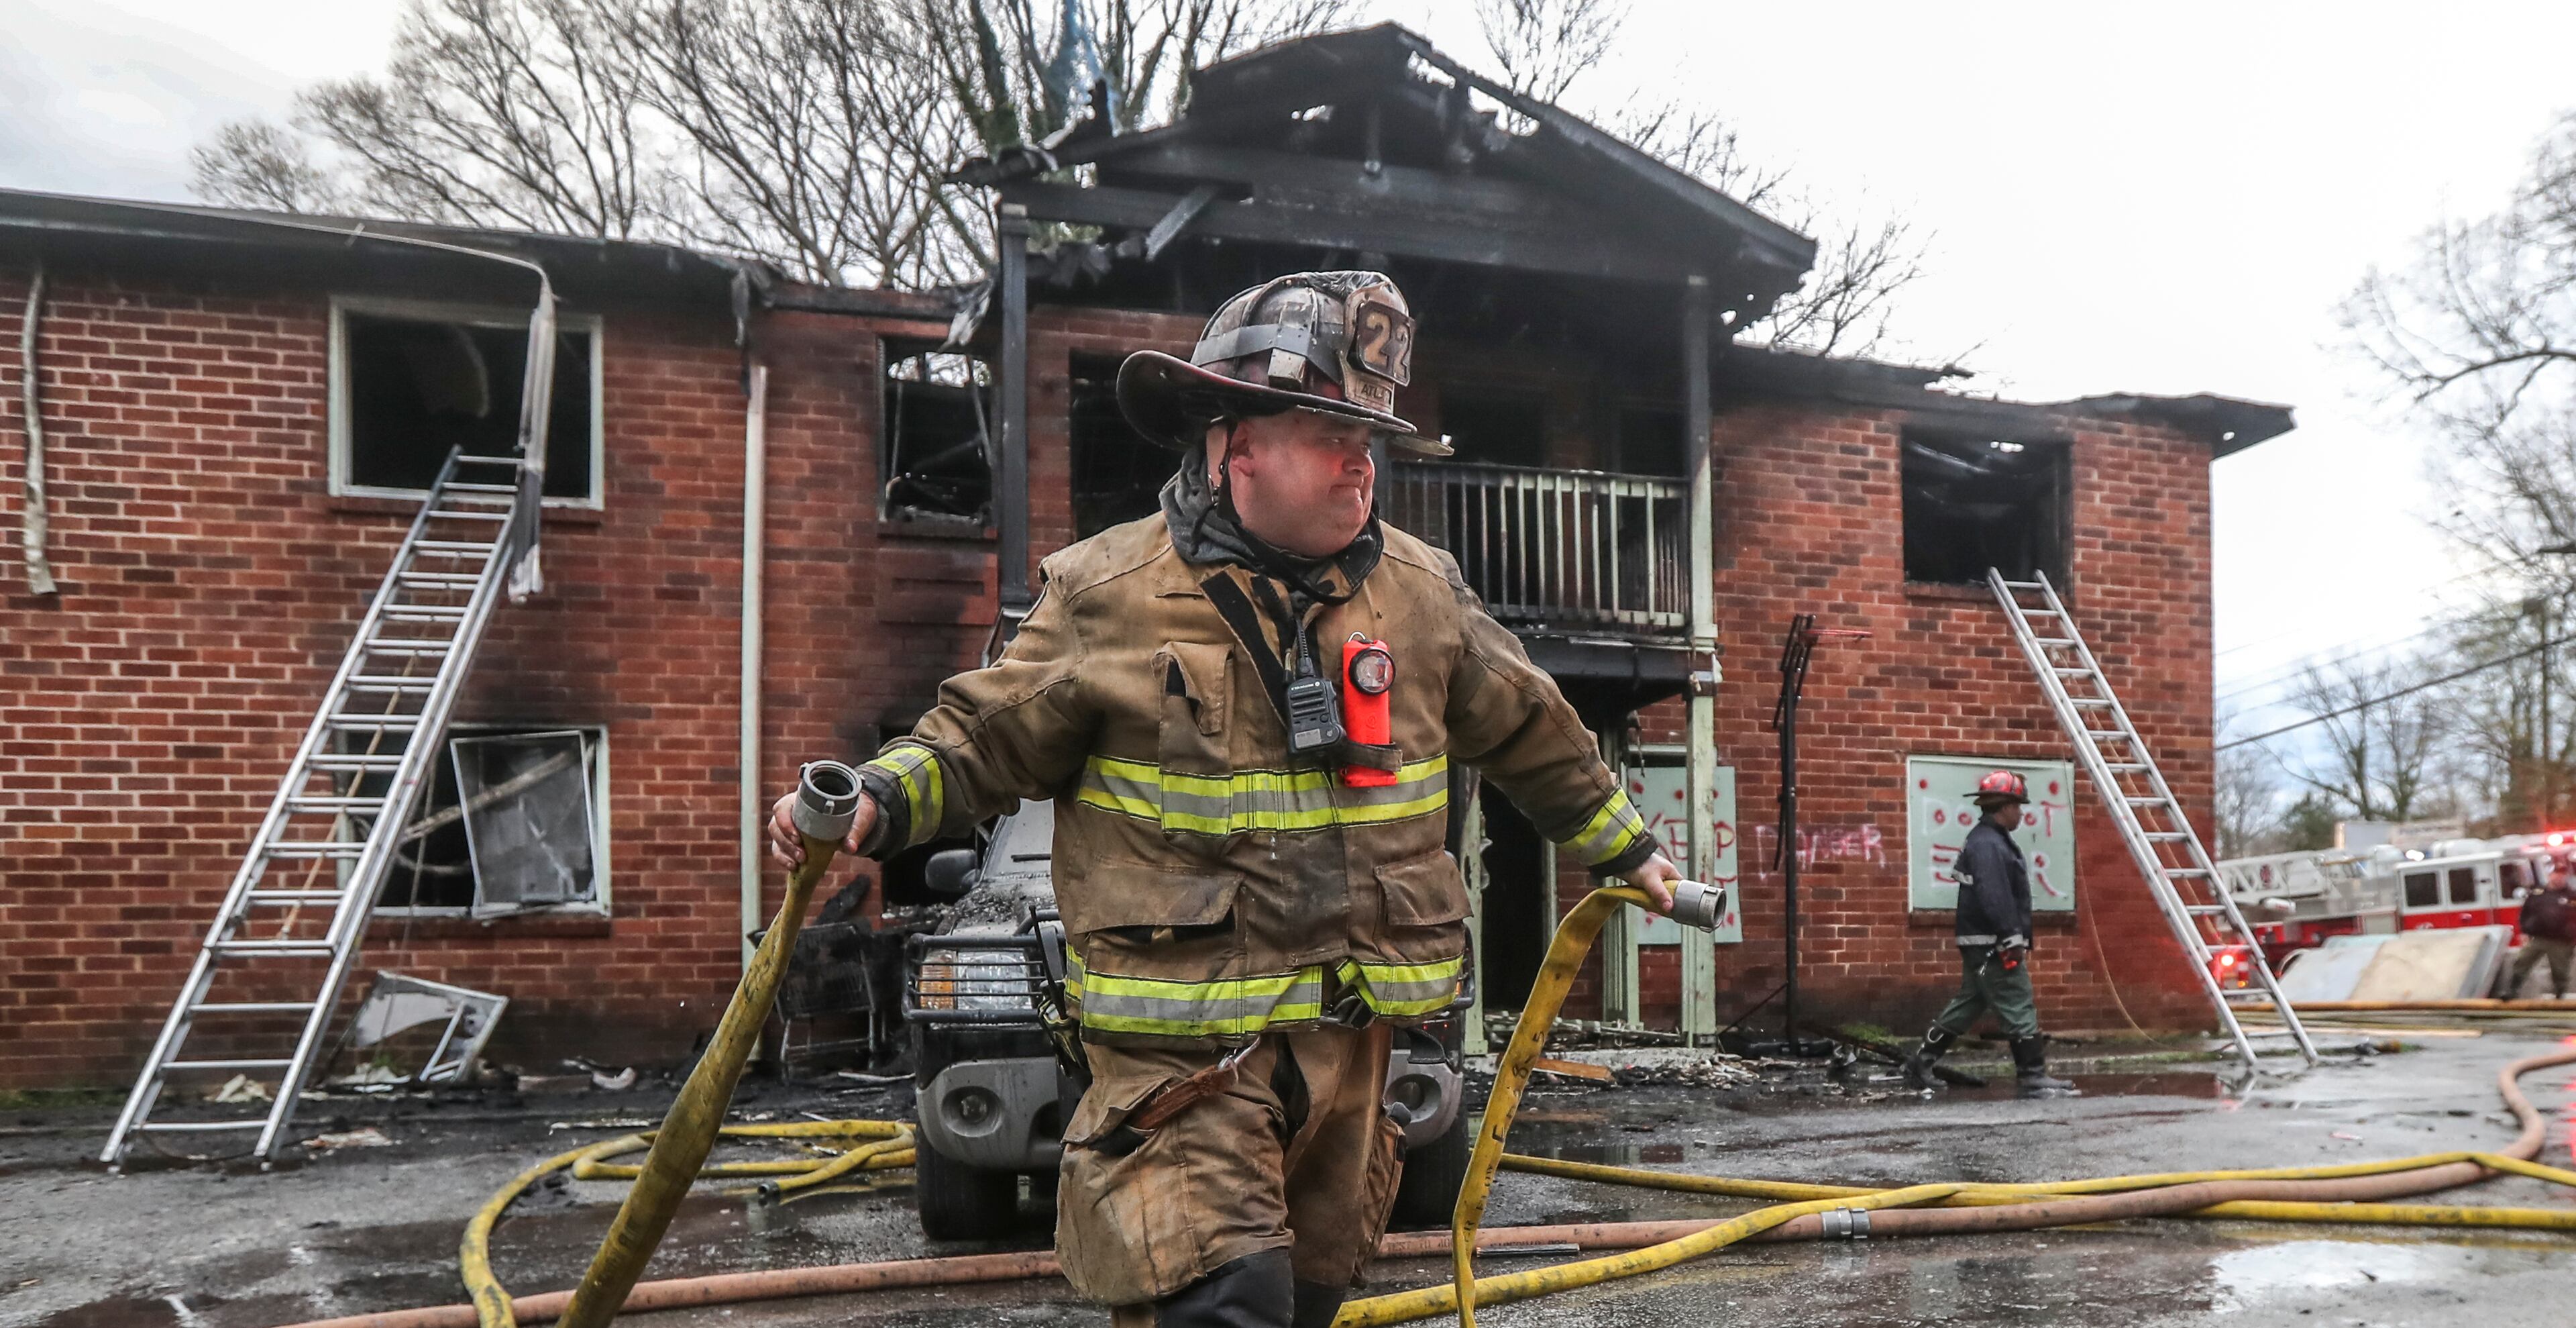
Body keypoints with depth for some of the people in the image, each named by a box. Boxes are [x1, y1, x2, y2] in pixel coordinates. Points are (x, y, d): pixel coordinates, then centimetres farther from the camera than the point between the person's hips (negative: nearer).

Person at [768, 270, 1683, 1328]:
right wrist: (878, 803, -19)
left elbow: (1528, 732, 19)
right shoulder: (1107, 594, -6)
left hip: (1350, 1036, 5)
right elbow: (985, 738, 0)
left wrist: (1622, 844, 28)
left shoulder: (1422, 592, 6)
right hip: (1182, 1038, -5)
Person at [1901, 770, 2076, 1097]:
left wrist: (2017, 939, 22)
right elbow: (1993, 897, -26)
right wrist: (2012, 939, -25)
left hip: (1983, 946, 11)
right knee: (2019, 1010, -6)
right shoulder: (1988, 844, -18)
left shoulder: (1990, 840, 18)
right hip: (1992, 946, -11)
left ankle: (1922, 1062, 19)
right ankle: (2034, 1078, -1)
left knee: (1966, 1005, 16)